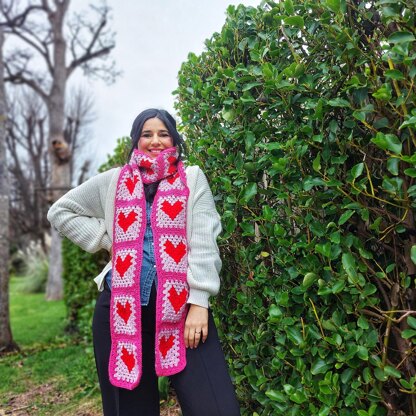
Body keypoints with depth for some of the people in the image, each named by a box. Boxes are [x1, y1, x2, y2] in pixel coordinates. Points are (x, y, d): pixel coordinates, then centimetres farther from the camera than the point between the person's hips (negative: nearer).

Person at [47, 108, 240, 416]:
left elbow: (204, 240, -2)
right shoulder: (113, 181, 13)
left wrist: (199, 301, -12)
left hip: (181, 301, -2)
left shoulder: (192, 178, 8)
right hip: (123, 305, 2)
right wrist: (107, 238, 7)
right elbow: (60, 211, 20)